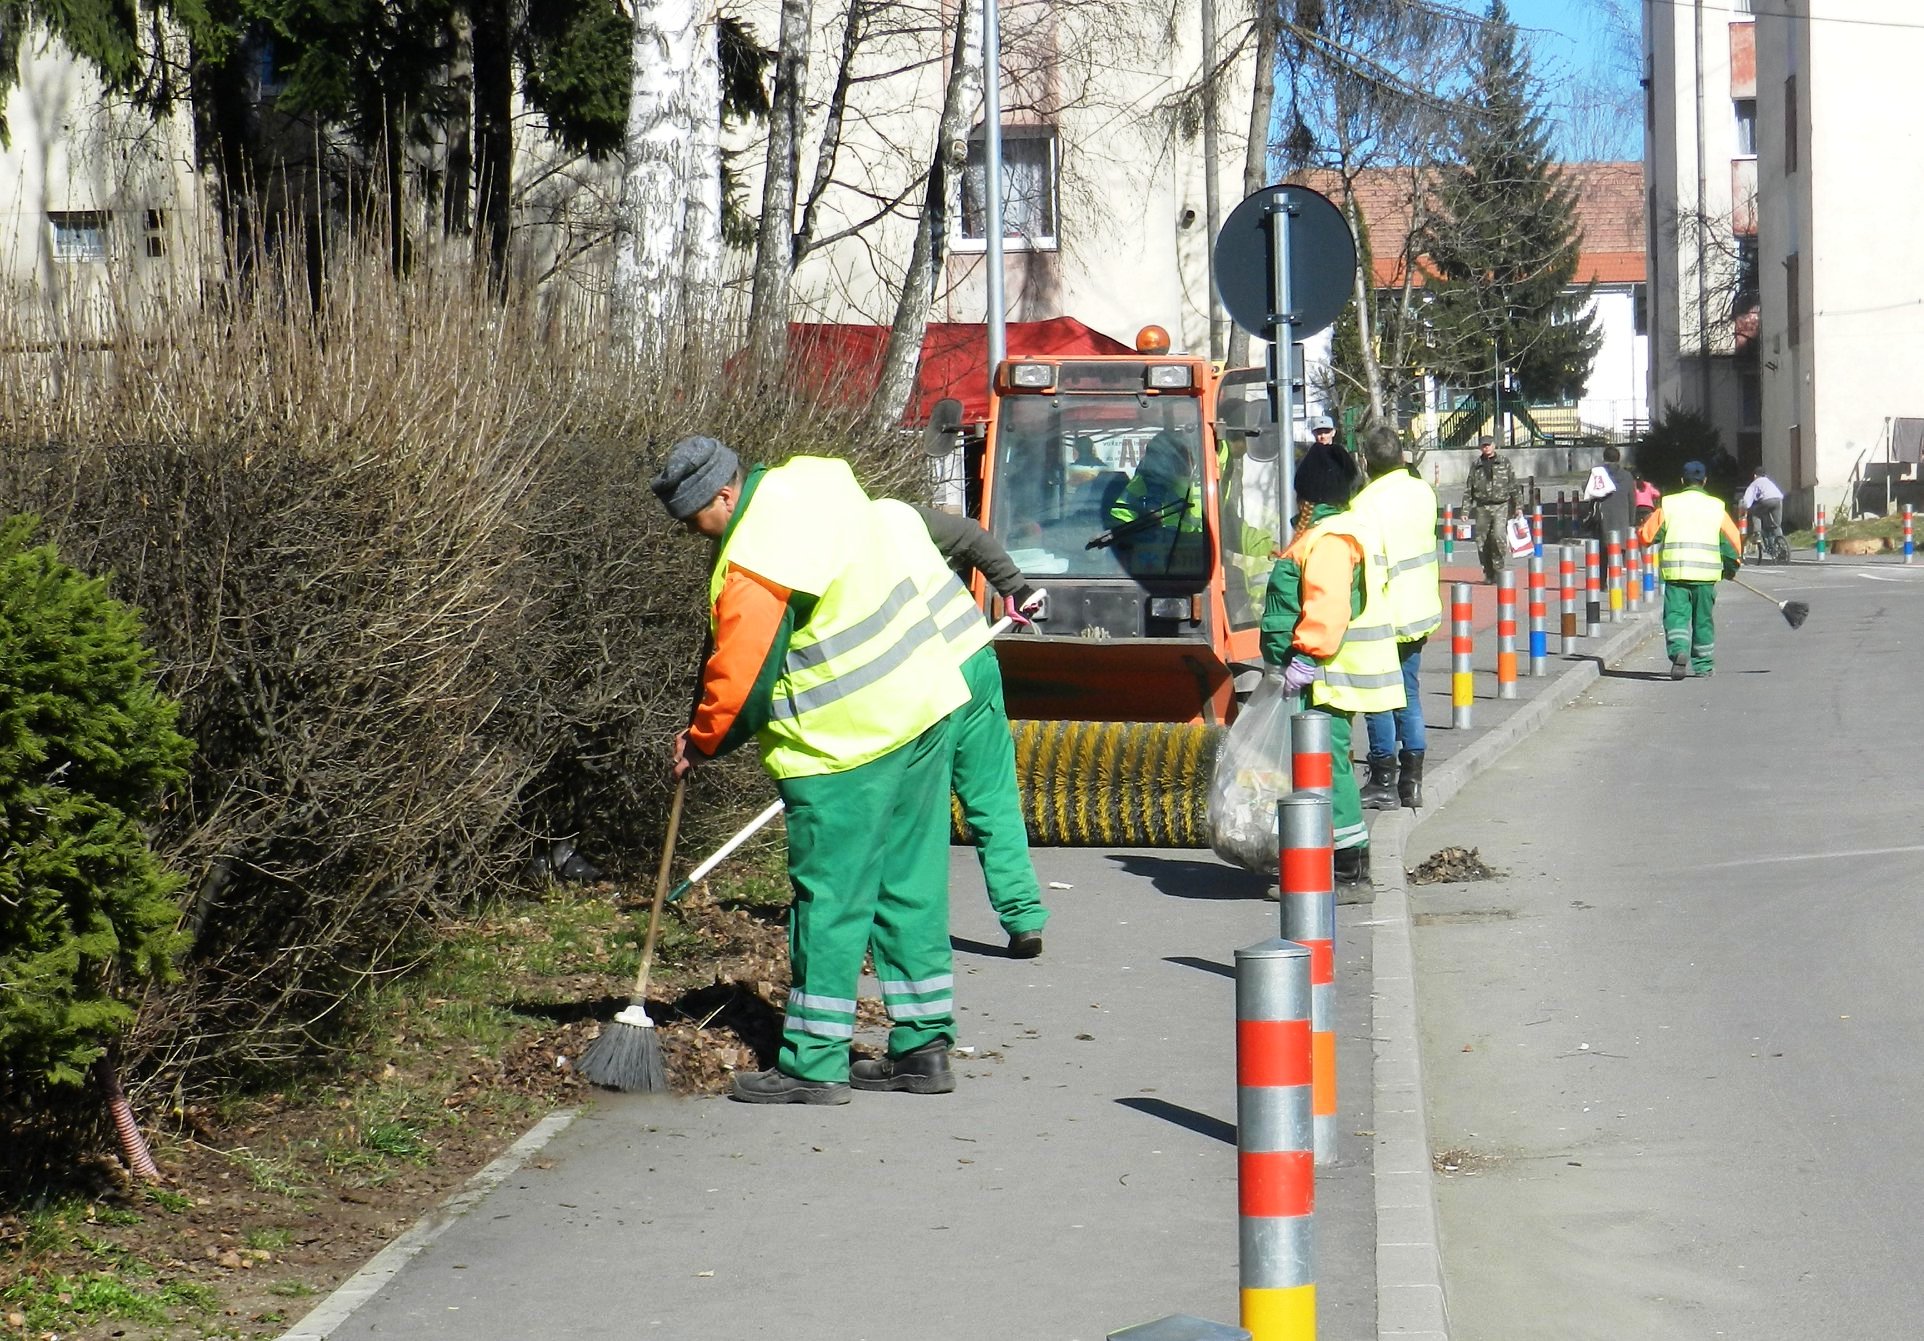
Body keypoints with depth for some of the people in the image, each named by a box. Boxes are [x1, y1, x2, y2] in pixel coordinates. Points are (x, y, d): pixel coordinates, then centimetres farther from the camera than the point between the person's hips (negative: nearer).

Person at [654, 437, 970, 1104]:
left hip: (847, 741, -9)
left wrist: (701, 742, 5)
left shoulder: (753, 566, -20)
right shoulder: (807, 483, 7)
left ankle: (814, 1063, 3)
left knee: (830, 898, -2)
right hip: (924, 703, 9)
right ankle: (923, 1046, 18)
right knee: (910, 886, 13)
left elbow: (738, 676, -14)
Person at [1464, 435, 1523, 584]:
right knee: (1482, 541, 0)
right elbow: (1468, 489, 11)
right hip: (1482, 508, 2)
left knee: (1498, 536, -21)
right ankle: (1489, 575, 11)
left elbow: (1514, 486, 10)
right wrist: (1465, 510, 5)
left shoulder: (1504, 463, 8)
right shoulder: (1475, 465, 10)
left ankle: (1500, 569, -8)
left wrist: (1518, 506, 6)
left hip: (1501, 506, -2)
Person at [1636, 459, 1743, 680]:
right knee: (1703, 618, 12)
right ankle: (1704, 664, 19)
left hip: (1674, 570, -1)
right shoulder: (1716, 507, 5)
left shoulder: (1668, 505, 1)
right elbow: (1733, 540, 7)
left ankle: (1679, 650, -26)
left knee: (1676, 614, -1)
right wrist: (1732, 566, 22)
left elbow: (1647, 535, 3)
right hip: (1706, 571, 1)